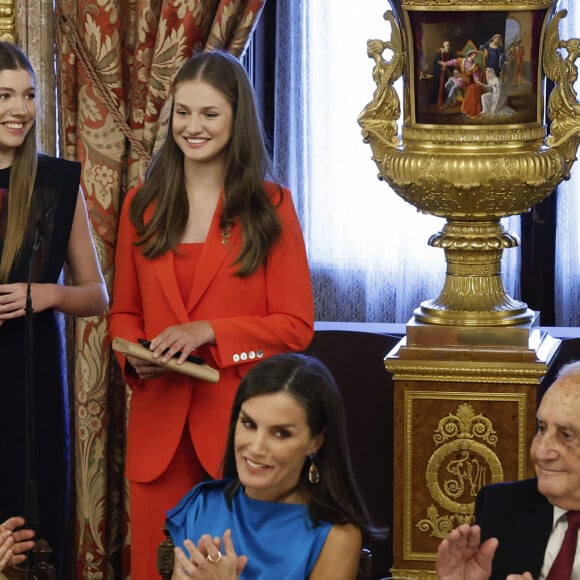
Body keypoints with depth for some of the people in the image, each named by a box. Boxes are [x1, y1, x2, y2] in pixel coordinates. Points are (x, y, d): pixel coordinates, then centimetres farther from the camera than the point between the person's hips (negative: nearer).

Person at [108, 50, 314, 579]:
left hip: (241, 418, -3)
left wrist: (208, 332, -15)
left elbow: (296, 326, -3)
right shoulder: (143, 205, 9)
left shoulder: (270, 207, 0)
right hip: (158, 419, 3)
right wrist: (134, 354, -6)